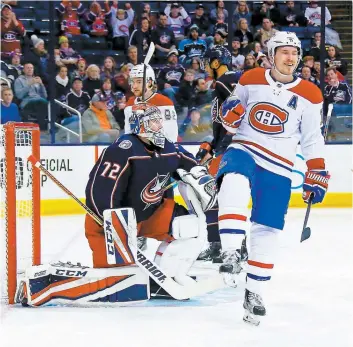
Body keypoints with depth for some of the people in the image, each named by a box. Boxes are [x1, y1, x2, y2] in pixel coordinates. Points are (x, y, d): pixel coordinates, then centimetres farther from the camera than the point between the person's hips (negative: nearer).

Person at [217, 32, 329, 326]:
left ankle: (254, 293, 15)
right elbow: (231, 122, 13)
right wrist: (230, 113, -10)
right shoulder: (250, 80, 4)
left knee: (267, 232, 0)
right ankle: (231, 254, -36)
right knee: (234, 184, -36)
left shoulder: (309, 95, 2)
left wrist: (316, 175, 5)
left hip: (278, 168, 1)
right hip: (243, 150, -1)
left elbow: (313, 140, 9)